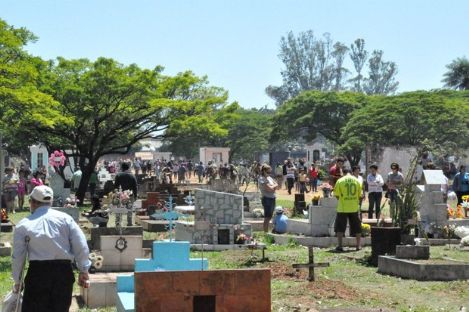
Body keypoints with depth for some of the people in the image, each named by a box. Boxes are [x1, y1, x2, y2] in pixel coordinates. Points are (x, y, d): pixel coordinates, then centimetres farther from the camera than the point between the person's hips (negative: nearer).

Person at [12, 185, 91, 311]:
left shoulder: (23, 225, 1)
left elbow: (18, 256, 5)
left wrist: (17, 280, 17)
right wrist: (83, 270, 9)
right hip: (64, 271, 2)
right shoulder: (65, 218, 2)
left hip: (37, 272, -2)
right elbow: (81, 246, -1)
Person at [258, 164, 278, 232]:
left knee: (269, 217, 14)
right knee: (267, 217, -7)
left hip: (272, 198, 9)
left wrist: (272, 187, -9)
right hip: (267, 199, -9)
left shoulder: (269, 177, 15)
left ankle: (267, 231, 21)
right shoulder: (262, 179, -13)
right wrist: (274, 186, 0)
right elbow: (270, 188, -20)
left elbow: (276, 185, 11)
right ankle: (265, 232, -4)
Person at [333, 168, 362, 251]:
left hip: (343, 208, -2)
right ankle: (358, 245, 16)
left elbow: (337, 195, -1)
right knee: (357, 227, 13)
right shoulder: (356, 180, 3)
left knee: (340, 227, 4)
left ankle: (339, 245, -2)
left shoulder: (340, 181, -4)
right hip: (354, 208, 3)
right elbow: (359, 195, 7)